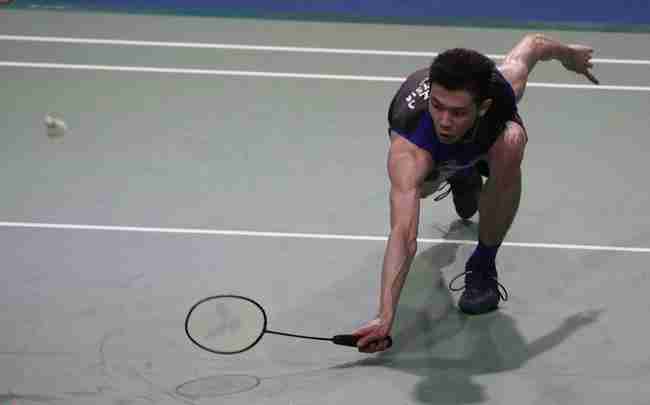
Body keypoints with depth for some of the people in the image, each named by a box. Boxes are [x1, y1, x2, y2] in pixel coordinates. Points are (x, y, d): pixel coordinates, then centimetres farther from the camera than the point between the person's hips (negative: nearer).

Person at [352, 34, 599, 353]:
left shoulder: (501, 87, -41)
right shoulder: (408, 150, -50)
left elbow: (533, 43, -17)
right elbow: (403, 235, -57)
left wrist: (570, 54, 6)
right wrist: (385, 318, -67)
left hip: (486, 133, 0)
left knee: (510, 148, -30)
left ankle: (483, 267, -12)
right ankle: (463, 178, 45)